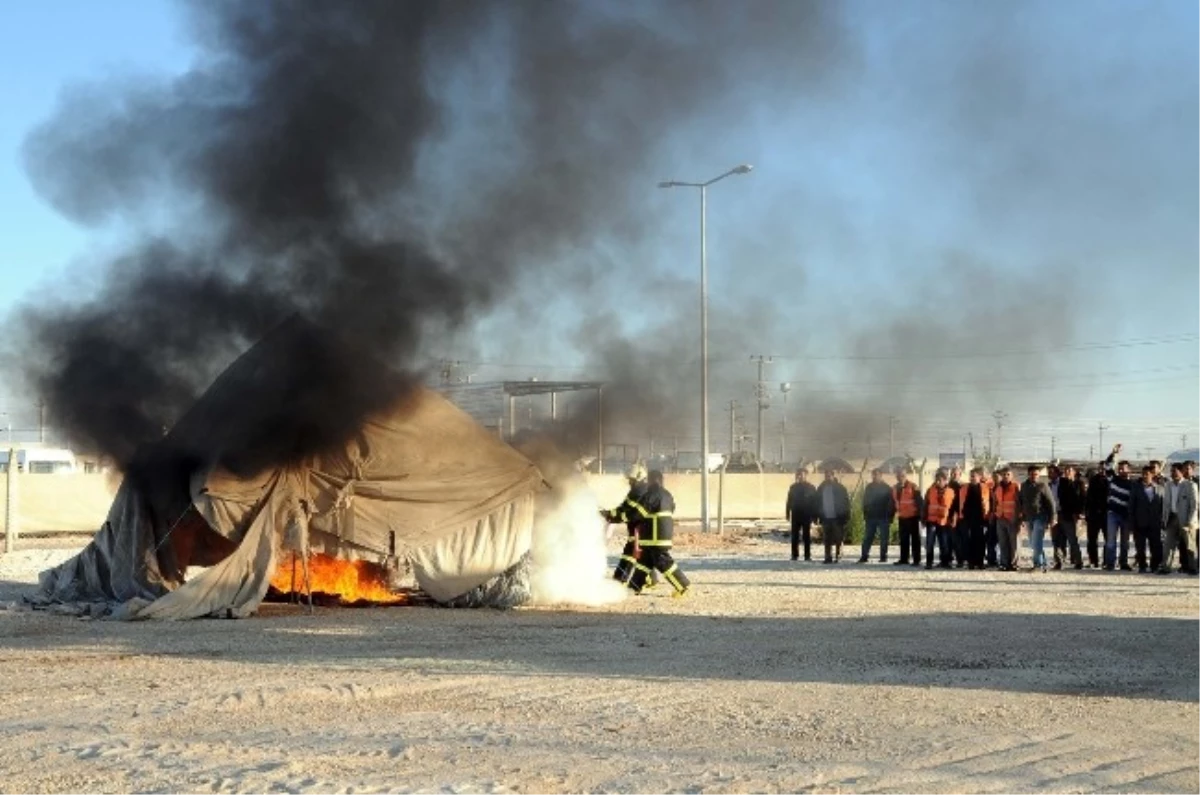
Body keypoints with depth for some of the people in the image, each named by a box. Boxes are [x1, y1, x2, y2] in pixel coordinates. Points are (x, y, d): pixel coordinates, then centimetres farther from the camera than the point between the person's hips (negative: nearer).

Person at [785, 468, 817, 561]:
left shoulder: (811, 488, 1)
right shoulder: (793, 487, 9)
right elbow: (789, 501, 10)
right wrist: (788, 513, 3)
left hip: (807, 515, -2)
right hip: (796, 514, 2)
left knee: (807, 535, 0)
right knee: (795, 535, 1)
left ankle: (807, 555, 3)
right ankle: (794, 555, 6)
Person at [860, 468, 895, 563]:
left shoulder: (887, 488, 0)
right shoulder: (869, 487, 9)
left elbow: (891, 503, -1)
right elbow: (865, 501, 13)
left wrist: (890, 515, -8)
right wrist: (865, 513, 5)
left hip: (883, 517, -3)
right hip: (871, 516, 3)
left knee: (884, 538, 1)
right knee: (868, 537, 1)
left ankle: (883, 556, 7)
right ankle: (864, 556, 3)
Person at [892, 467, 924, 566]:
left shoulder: (913, 487, -10)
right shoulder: (895, 488, 9)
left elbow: (919, 502, -10)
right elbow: (893, 502, 18)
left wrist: (919, 515, -13)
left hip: (913, 517, -6)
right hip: (902, 517, 6)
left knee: (915, 539, 0)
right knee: (903, 539, 11)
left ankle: (916, 560, 3)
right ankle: (903, 559, 18)